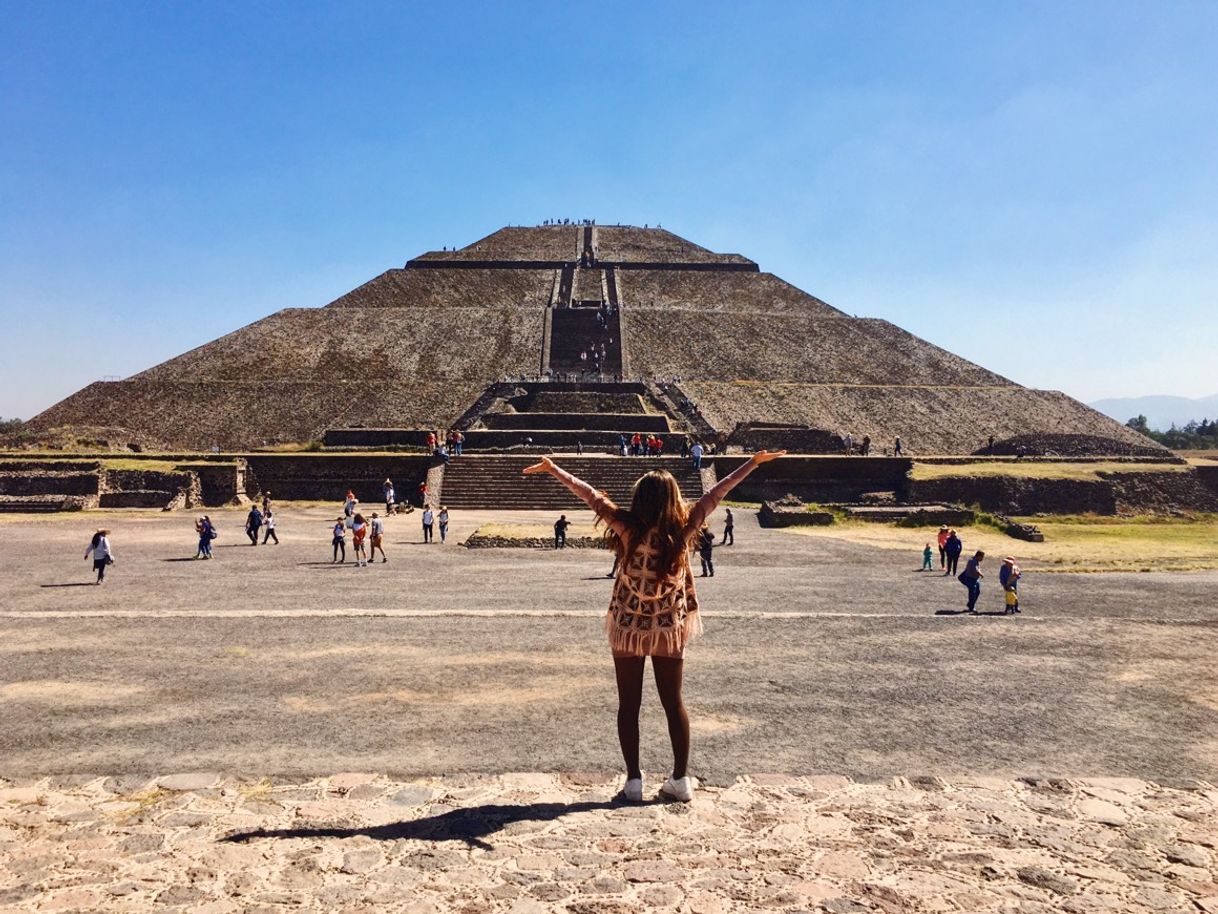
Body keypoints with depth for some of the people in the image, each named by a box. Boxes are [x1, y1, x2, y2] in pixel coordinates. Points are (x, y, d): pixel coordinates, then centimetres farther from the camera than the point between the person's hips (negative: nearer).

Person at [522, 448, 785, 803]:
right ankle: (681, 779, 18)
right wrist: (754, 462, 2)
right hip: (671, 629, 1)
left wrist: (553, 469, -1)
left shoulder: (628, 527, -16)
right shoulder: (683, 528, -13)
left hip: (628, 629, -1)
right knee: (673, 702, 13)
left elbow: (591, 495, -10)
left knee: (629, 704, 9)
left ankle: (634, 780, 14)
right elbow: (716, 493, -6)